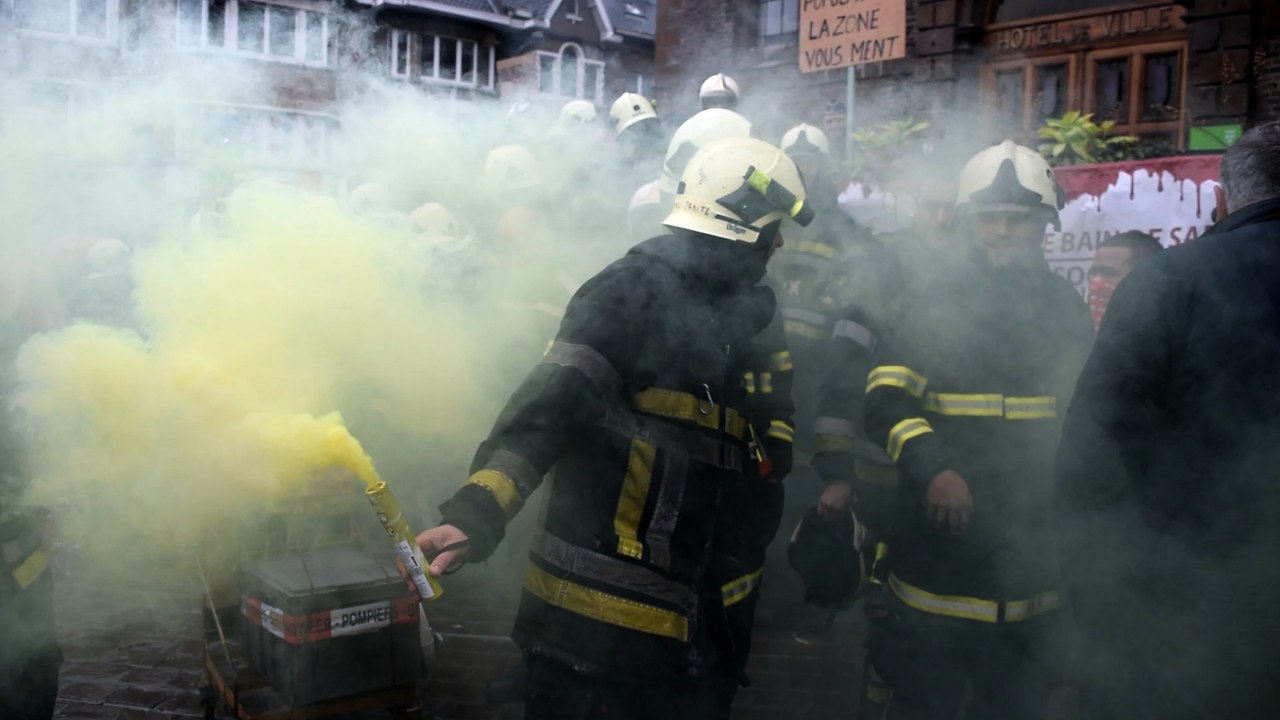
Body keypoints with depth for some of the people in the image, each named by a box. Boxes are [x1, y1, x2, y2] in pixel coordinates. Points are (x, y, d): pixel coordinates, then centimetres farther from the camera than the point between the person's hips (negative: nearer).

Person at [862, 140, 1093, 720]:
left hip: (1034, 560, 4)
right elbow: (885, 403, -14)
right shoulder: (933, 310, -2)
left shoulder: (1067, 312, 9)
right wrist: (933, 467, -29)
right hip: (939, 558, -3)